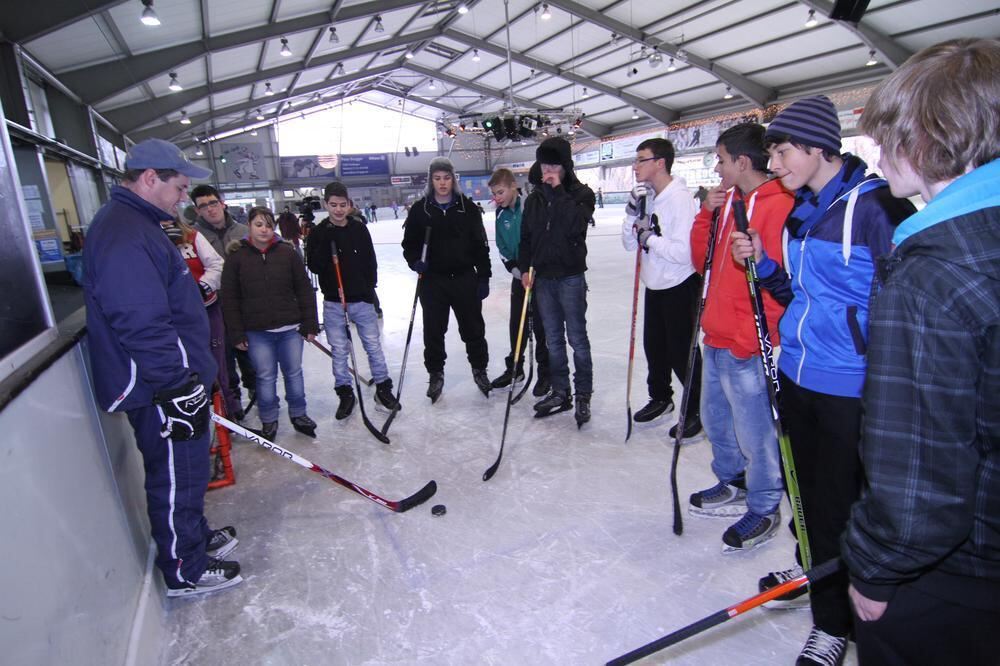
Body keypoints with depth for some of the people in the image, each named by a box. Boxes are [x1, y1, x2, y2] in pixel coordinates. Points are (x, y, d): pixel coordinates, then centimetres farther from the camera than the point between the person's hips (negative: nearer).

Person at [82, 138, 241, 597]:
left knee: (186, 470, 23)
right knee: (177, 476, 5)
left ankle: (196, 536, 42)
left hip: (173, 380, 10)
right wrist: (178, 387, -24)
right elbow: (142, 326, -28)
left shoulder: (135, 223, 14)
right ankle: (185, 571, 23)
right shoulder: (123, 235, -22)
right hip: (160, 391, -10)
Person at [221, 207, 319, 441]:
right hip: (256, 332, -1)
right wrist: (236, 334, -3)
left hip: (290, 328, 1)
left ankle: (298, 415, 29)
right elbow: (230, 299, 0)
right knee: (265, 377, 8)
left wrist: (310, 325, -1)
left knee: (294, 373, 12)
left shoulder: (288, 253, 0)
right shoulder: (237, 258, -1)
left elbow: (304, 291, 2)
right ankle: (269, 421, 25)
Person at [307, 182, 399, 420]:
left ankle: (383, 389, 21)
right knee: (339, 351, 8)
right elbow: (314, 266, -9)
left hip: (361, 299, 0)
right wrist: (324, 243, -21)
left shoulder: (359, 229, 0)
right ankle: (345, 393, 23)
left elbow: (371, 262, 4)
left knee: (373, 345, 7)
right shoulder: (319, 233, -2)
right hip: (333, 302, 0)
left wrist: (370, 288, -3)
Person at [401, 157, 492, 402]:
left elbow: (480, 244, 2)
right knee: (433, 330, 7)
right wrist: (415, 261, -13)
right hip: (432, 281, 0)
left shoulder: (467, 207, 0)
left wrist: (484, 277, -2)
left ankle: (479, 369, 29)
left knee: (473, 327, 9)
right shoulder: (420, 209, 1)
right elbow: (409, 243, 7)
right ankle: (436, 374, 25)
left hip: (465, 278, 0)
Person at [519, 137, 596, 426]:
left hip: (570, 276, -5)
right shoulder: (534, 199, 11)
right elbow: (526, 237, 15)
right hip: (542, 277, 5)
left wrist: (557, 191, -18)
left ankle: (583, 395, 12)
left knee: (577, 338, 1)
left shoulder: (581, 193, -3)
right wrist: (525, 268, 4)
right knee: (553, 339, 11)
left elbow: (574, 225, -22)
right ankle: (560, 392, 21)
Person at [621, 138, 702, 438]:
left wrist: (650, 238, -19)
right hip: (655, 286, 8)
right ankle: (660, 398, 38)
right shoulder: (646, 197, 4)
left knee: (681, 351, 2)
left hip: (680, 286, -8)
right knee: (654, 346, 18)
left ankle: (697, 409, 21)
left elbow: (683, 252, -28)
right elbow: (630, 245, 4)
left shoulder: (680, 199, -20)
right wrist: (632, 214, -9)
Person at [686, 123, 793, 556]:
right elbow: (702, 259, 14)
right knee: (716, 418, 21)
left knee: (754, 430, 3)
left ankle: (762, 508, 24)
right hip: (717, 338, 9)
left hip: (747, 346, -9)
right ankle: (732, 483, 41)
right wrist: (708, 214, 1)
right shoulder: (728, 200, 12)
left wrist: (748, 340, -19)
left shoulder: (779, 205, -15)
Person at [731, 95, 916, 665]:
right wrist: (763, 264, 0)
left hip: (850, 389, -8)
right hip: (798, 377, 8)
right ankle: (816, 573, 46)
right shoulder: (802, 210, 10)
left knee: (846, 504, 6)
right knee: (808, 486, 23)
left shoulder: (876, 206, -15)